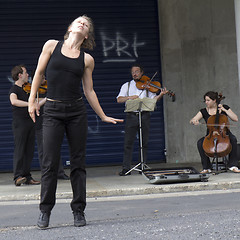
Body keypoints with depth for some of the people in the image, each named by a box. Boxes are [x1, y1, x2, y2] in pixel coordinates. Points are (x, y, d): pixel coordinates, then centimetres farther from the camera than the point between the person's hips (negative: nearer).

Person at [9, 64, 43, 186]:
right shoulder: (14, 89, -8)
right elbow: (14, 101, -29)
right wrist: (30, 103, -34)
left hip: (30, 123, 8)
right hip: (19, 123, -7)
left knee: (29, 151, 6)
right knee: (19, 150, -11)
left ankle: (27, 176, 9)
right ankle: (18, 177, -12)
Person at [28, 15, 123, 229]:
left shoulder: (87, 59, 6)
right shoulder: (52, 45, 4)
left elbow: (89, 91, 11)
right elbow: (39, 73, 8)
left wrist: (103, 116, 12)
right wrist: (32, 100, 3)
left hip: (77, 111, 2)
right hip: (52, 111, -1)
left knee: (78, 162, 3)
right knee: (50, 163, -2)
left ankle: (79, 211, 14)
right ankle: (45, 211, 12)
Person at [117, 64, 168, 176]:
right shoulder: (126, 85, 12)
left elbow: (153, 99, 3)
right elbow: (119, 99, 1)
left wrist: (161, 95, -15)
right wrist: (129, 97, -15)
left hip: (144, 116, 1)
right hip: (131, 116, -1)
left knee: (144, 143, 4)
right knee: (128, 142, -5)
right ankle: (126, 168, -4)